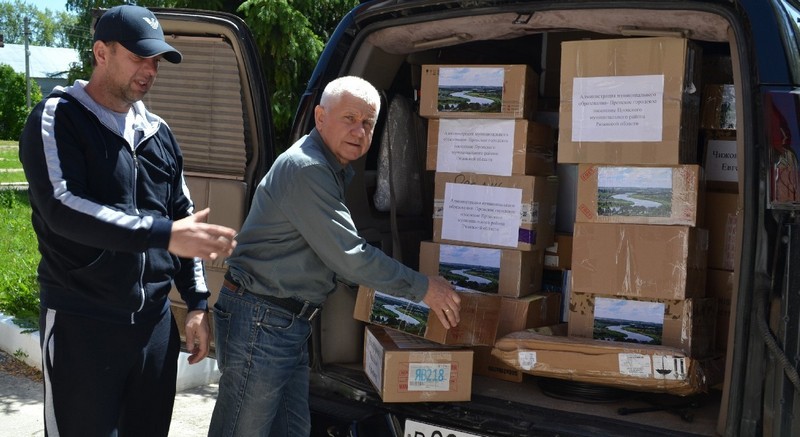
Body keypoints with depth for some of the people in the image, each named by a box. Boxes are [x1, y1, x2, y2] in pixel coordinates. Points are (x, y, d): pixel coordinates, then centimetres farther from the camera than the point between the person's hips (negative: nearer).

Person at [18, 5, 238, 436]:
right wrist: (163, 234, -30)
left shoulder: (158, 131, 13)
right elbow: (61, 207, -22)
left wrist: (196, 303, 11)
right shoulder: (58, 118, -7)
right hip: (81, 323, -6)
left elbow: (183, 218, 17)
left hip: (155, 320, 6)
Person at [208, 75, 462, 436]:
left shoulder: (333, 169, 14)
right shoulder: (305, 168, -19)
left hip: (290, 324, 10)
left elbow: (336, 248, 23)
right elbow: (348, 256, -22)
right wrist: (422, 288, -13)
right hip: (259, 323, -10)